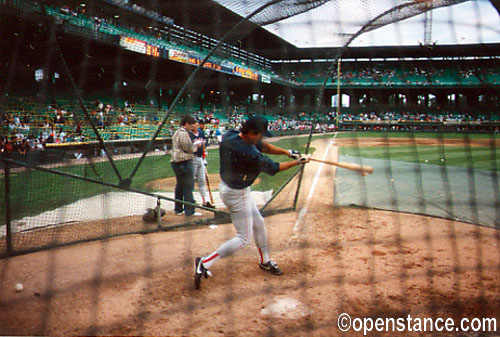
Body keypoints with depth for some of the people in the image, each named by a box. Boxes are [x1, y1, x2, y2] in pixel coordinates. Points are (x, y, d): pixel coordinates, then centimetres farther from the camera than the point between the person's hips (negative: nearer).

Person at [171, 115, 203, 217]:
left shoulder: (177, 132, 19)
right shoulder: (183, 133, -14)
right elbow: (188, 148, -18)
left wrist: (194, 144, 11)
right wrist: (196, 144, -1)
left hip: (176, 162, 11)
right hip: (184, 162, -11)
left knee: (180, 185, 15)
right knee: (188, 185, -7)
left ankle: (178, 209, 22)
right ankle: (189, 211, -6)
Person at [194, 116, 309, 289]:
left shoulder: (230, 135, -7)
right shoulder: (250, 155, -33)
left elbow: (263, 146, 2)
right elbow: (274, 168, -18)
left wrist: (287, 152, -8)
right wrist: (297, 162, -4)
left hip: (226, 187, 10)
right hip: (237, 195, -9)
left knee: (258, 223, 22)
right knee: (243, 237, 3)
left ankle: (265, 261, 41)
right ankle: (205, 263, 2)